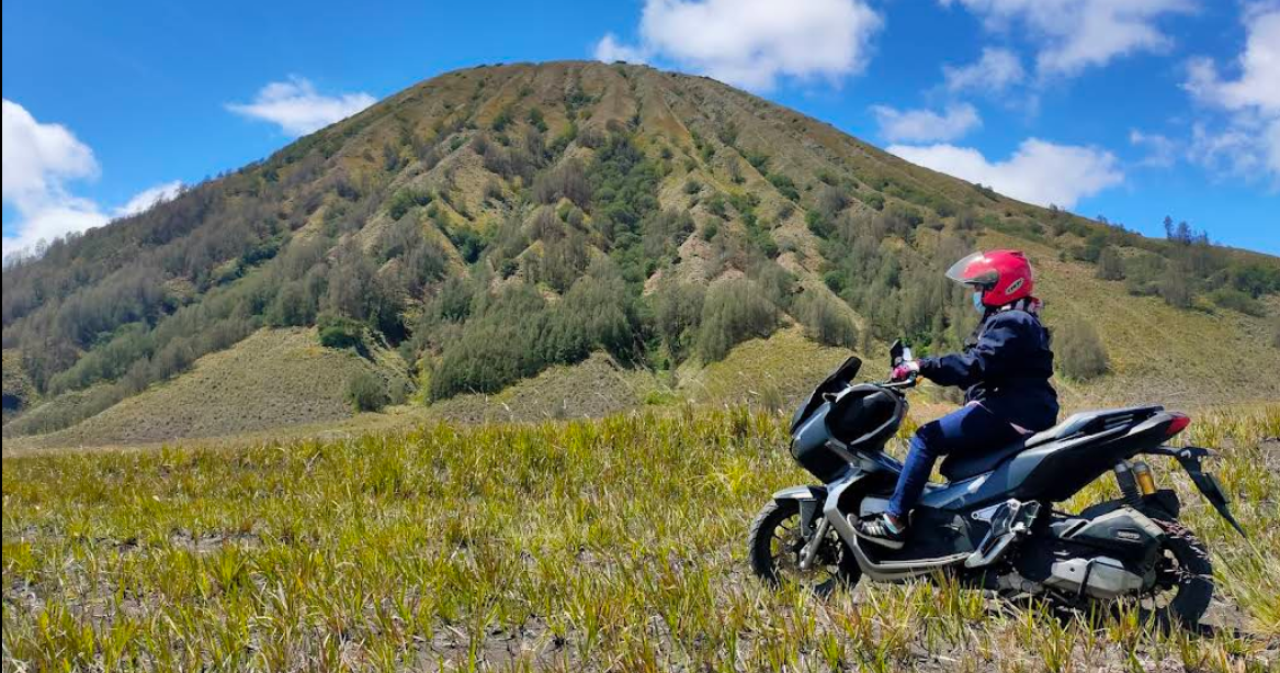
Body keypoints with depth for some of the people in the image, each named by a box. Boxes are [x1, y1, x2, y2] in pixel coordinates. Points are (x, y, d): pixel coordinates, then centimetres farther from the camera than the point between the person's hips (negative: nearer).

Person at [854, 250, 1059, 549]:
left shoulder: (1010, 323, -11)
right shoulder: (1009, 321, 23)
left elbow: (975, 365, -25)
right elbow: (976, 367, 20)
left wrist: (923, 365, -25)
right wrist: (924, 368, 11)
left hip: (1007, 413, -11)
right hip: (1015, 413, 11)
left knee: (928, 437, -19)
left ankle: (894, 522, -23)